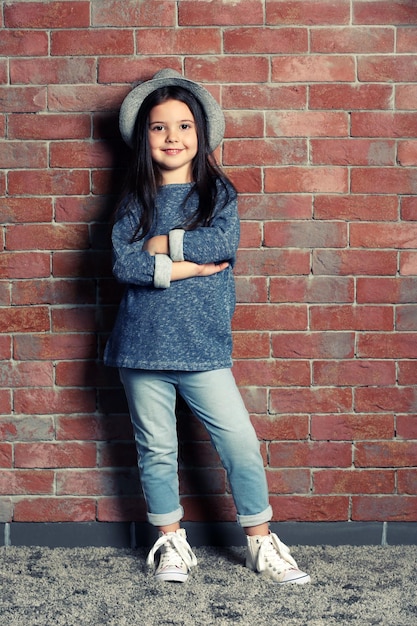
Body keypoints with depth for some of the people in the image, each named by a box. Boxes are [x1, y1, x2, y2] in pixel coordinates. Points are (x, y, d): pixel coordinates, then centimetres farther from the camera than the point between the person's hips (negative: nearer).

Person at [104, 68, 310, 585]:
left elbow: (222, 243, -14)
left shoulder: (219, 194, 7)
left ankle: (261, 542, 16)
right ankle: (171, 542, 28)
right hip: (143, 345, 1)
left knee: (241, 442, -1)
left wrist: (162, 244, -10)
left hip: (203, 347, 0)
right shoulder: (136, 200, 6)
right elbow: (123, 264, -9)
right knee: (156, 449, 10)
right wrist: (187, 266, -12)